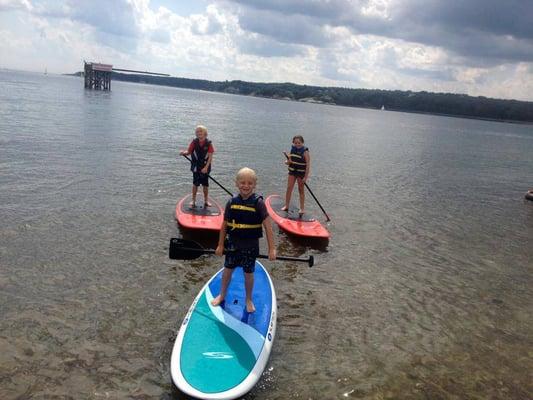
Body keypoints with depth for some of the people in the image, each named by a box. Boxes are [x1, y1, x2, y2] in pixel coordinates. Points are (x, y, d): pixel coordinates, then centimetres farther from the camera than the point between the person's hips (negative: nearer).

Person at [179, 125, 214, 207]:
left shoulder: (209, 143, -8)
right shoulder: (194, 142, -4)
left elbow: (210, 156, -10)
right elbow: (189, 151, -2)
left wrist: (206, 167, -18)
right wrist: (184, 152, -26)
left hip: (205, 167, 0)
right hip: (196, 166, 0)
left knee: (205, 184, 9)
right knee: (195, 183, 3)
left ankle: (206, 200, 22)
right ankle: (193, 200, 14)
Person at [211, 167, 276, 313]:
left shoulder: (258, 203, -15)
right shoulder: (232, 202, -6)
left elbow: (268, 227, -14)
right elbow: (224, 225, 4)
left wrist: (272, 249, -17)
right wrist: (220, 245, 7)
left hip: (250, 246, -2)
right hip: (233, 243, 3)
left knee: (248, 273, 10)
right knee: (228, 269, 16)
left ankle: (249, 300, 32)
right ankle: (222, 295, 38)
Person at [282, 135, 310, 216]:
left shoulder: (305, 152, -13)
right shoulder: (292, 150, 2)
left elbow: (308, 165, -16)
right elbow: (288, 161, 12)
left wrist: (305, 177, -19)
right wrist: (287, 161, -13)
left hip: (301, 173, -4)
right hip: (292, 171, 5)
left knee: (301, 190, 5)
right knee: (289, 188, 2)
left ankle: (302, 208, 14)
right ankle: (286, 206, 12)